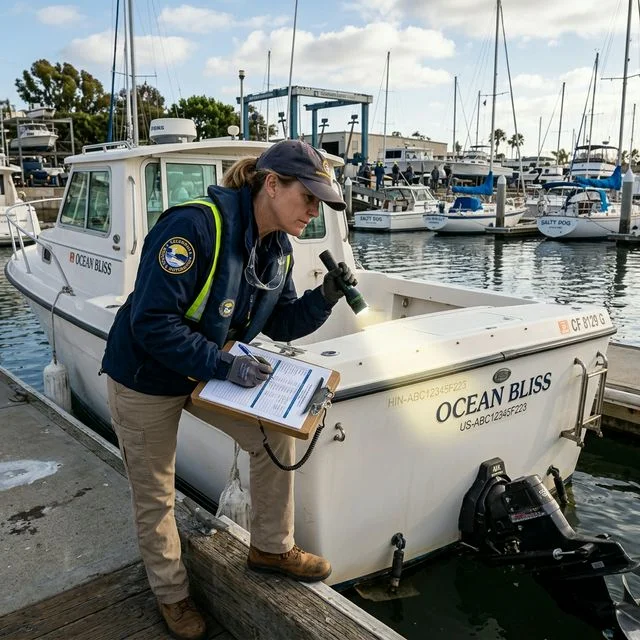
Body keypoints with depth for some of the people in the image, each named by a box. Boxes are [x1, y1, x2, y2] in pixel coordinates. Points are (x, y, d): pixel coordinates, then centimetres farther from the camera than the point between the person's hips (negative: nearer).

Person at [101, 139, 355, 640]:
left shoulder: (278, 248, -5)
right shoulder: (196, 225, -31)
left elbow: (281, 324, 0)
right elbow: (152, 323, -32)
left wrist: (325, 297, -16)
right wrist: (224, 365, -33)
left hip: (211, 371, 6)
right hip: (146, 380, -6)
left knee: (275, 435, -4)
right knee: (154, 496, 10)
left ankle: (272, 548, 20)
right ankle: (171, 594, 35)